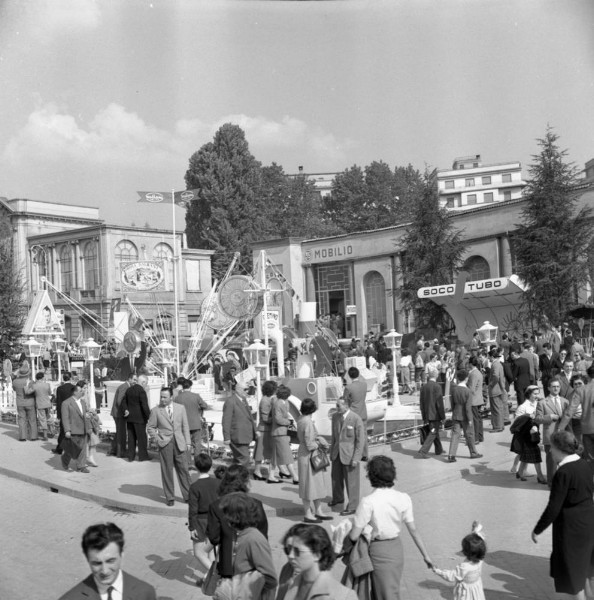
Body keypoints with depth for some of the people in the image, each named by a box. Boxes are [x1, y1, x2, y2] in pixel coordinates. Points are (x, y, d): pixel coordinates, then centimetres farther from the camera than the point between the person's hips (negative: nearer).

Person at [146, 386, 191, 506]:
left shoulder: (180, 408, 6)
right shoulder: (156, 410, 0)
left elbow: (185, 426, 9)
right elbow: (150, 427, 8)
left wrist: (188, 442, 4)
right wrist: (156, 438, -4)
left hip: (179, 443, 1)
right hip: (165, 444, -1)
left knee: (183, 470, 4)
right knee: (167, 471, 2)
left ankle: (188, 496, 14)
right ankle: (169, 498, 13)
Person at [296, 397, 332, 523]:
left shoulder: (301, 420, 2)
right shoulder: (308, 423, -25)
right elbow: (310, 445, -24)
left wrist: (317, 440, 7)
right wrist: (320, 444, -7)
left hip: (304, 454, 9)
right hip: (308, 456, -9)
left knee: (317, 483, 18)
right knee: (309, 484, 4)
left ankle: (318, 511, 29)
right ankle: (308, 514, 16)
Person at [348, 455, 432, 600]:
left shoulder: (368, 502, -23)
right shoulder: (403, 498, -10)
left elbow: (354, 536, -19)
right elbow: (413, 530, -4)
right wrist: (425, 555, 6)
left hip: (379, 551, -5)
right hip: (397, 548, 5)